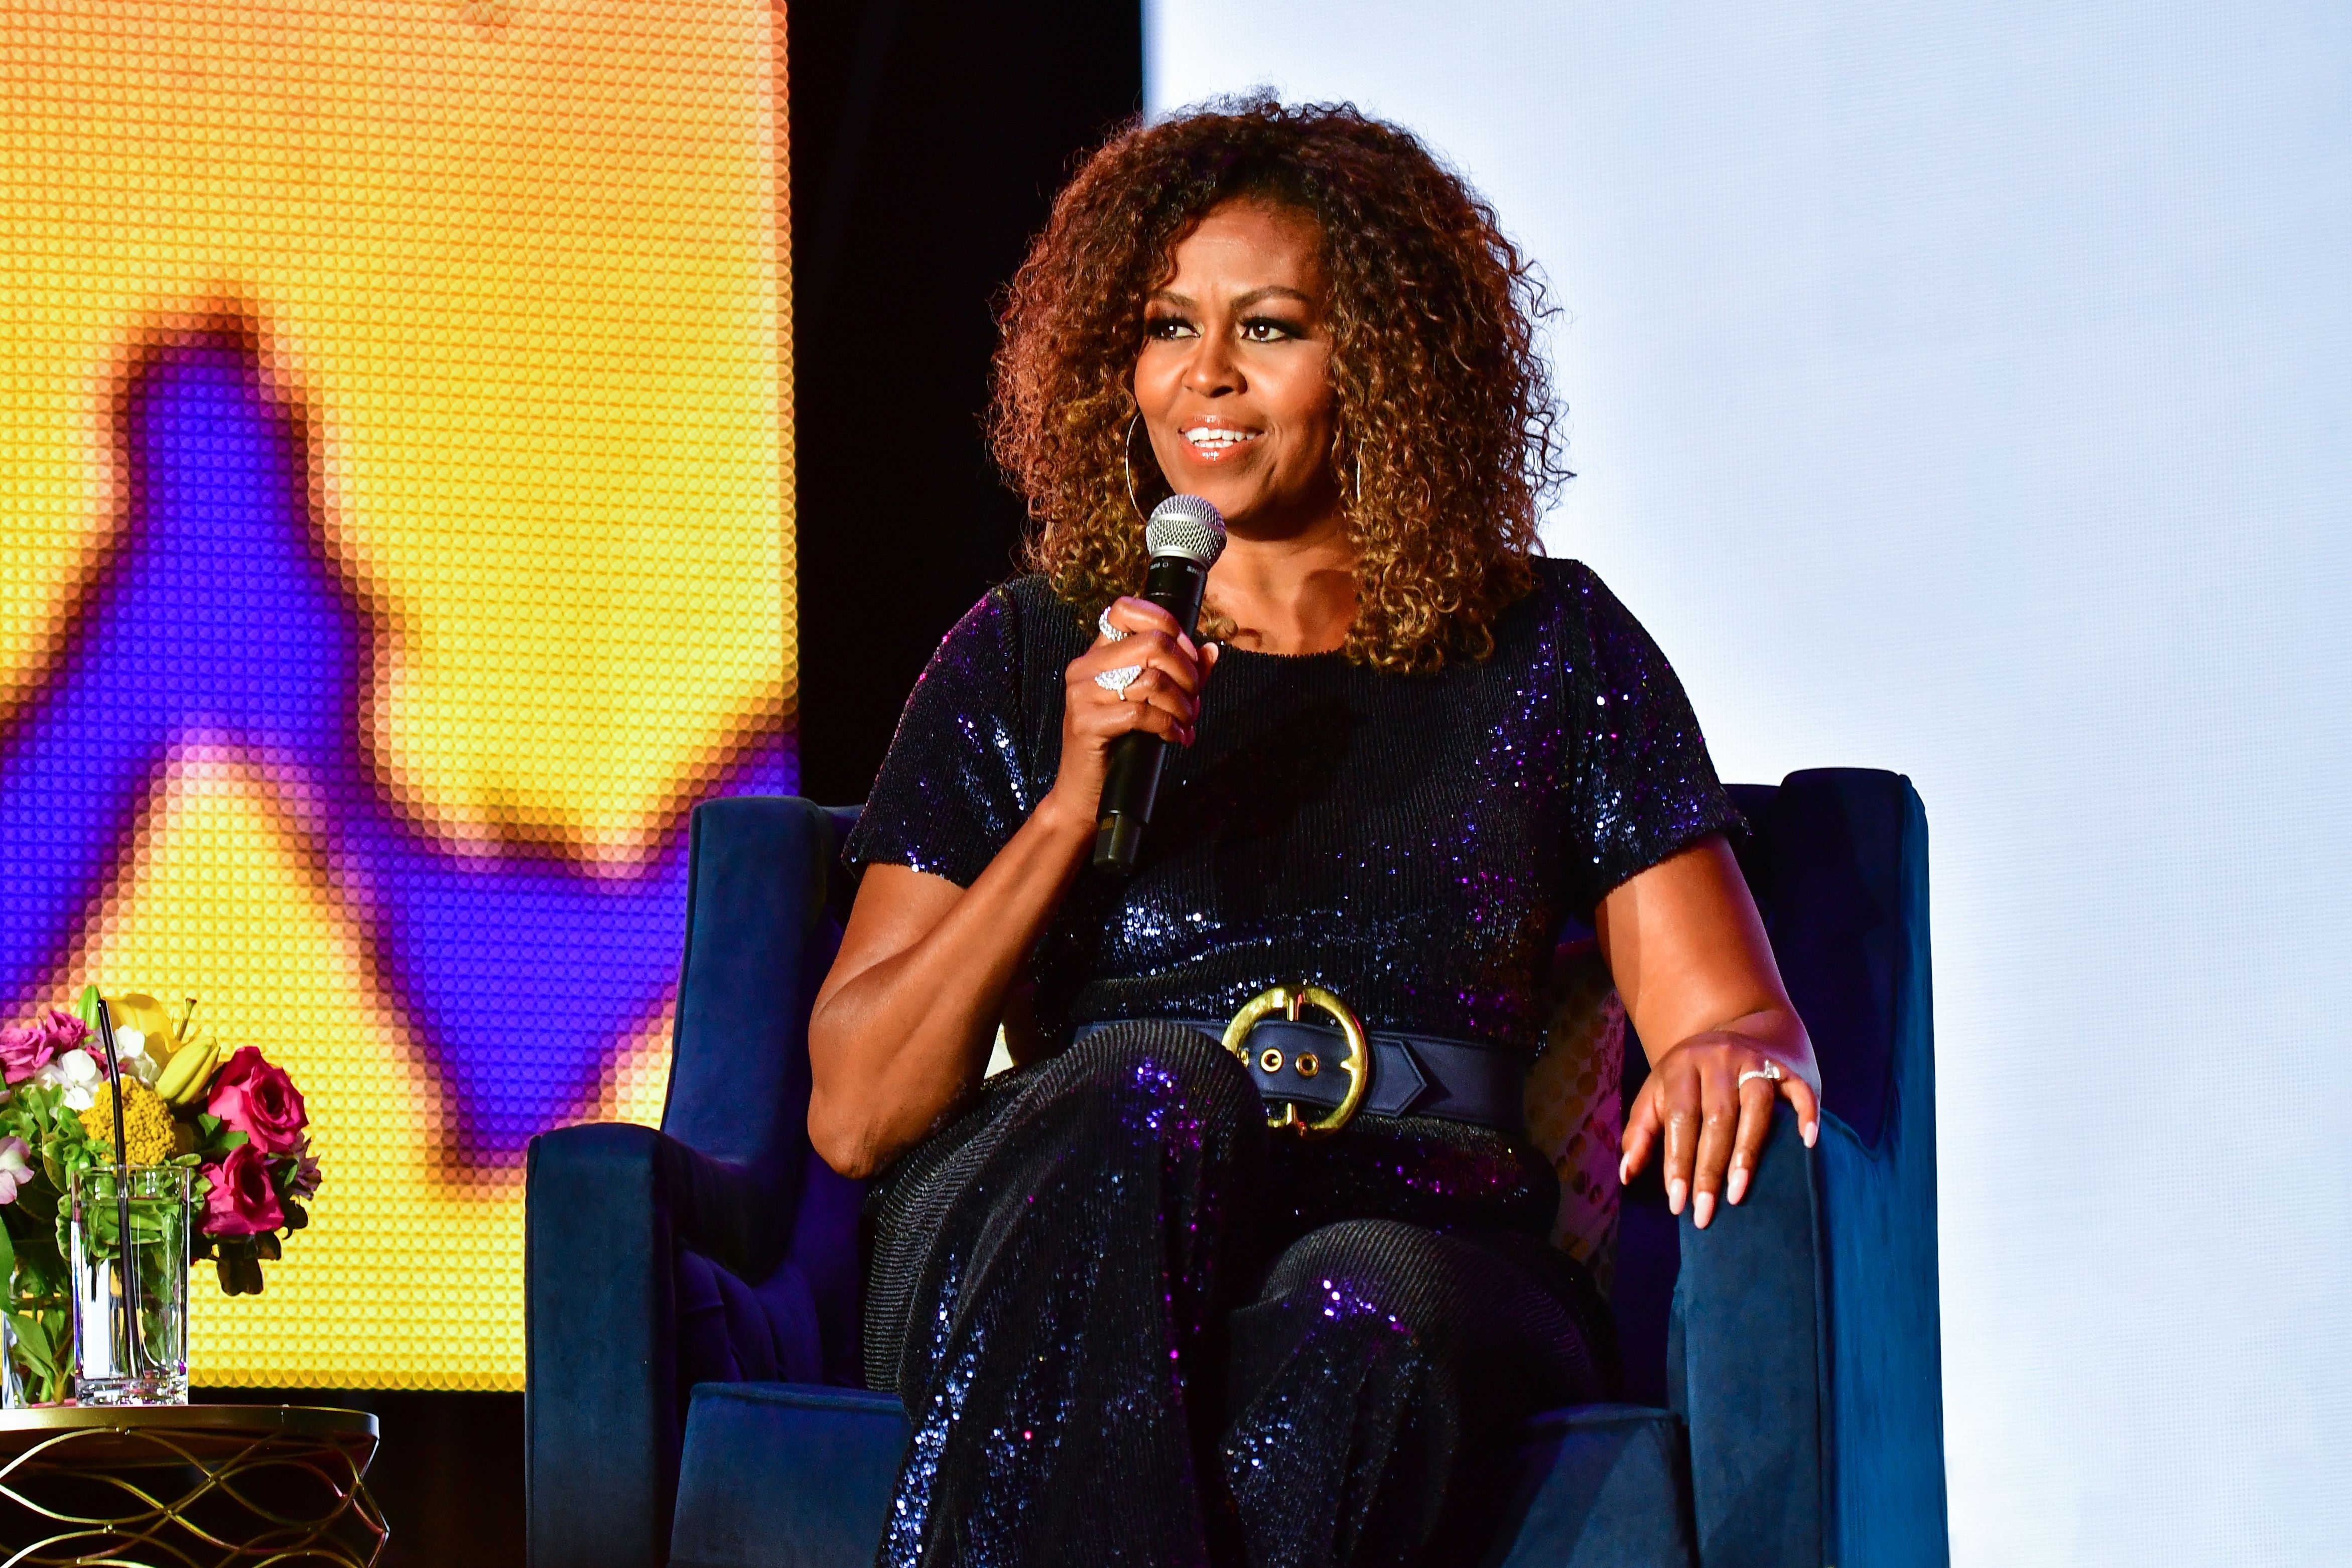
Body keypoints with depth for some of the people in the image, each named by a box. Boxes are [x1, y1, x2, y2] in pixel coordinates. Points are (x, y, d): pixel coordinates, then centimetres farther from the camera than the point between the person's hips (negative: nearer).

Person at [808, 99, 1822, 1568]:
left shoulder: (1548, 651, 16)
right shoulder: (1028, 660, 15)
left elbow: (1753, 1032, 9)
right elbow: (856, 1113, 7)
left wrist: (1733, 1056, -17)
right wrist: (1069, 810, -6)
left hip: (1430, 1265, 0)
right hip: (1040, 1278, 0)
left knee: (1368, 1309, -37)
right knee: (1154, 1088, -35)